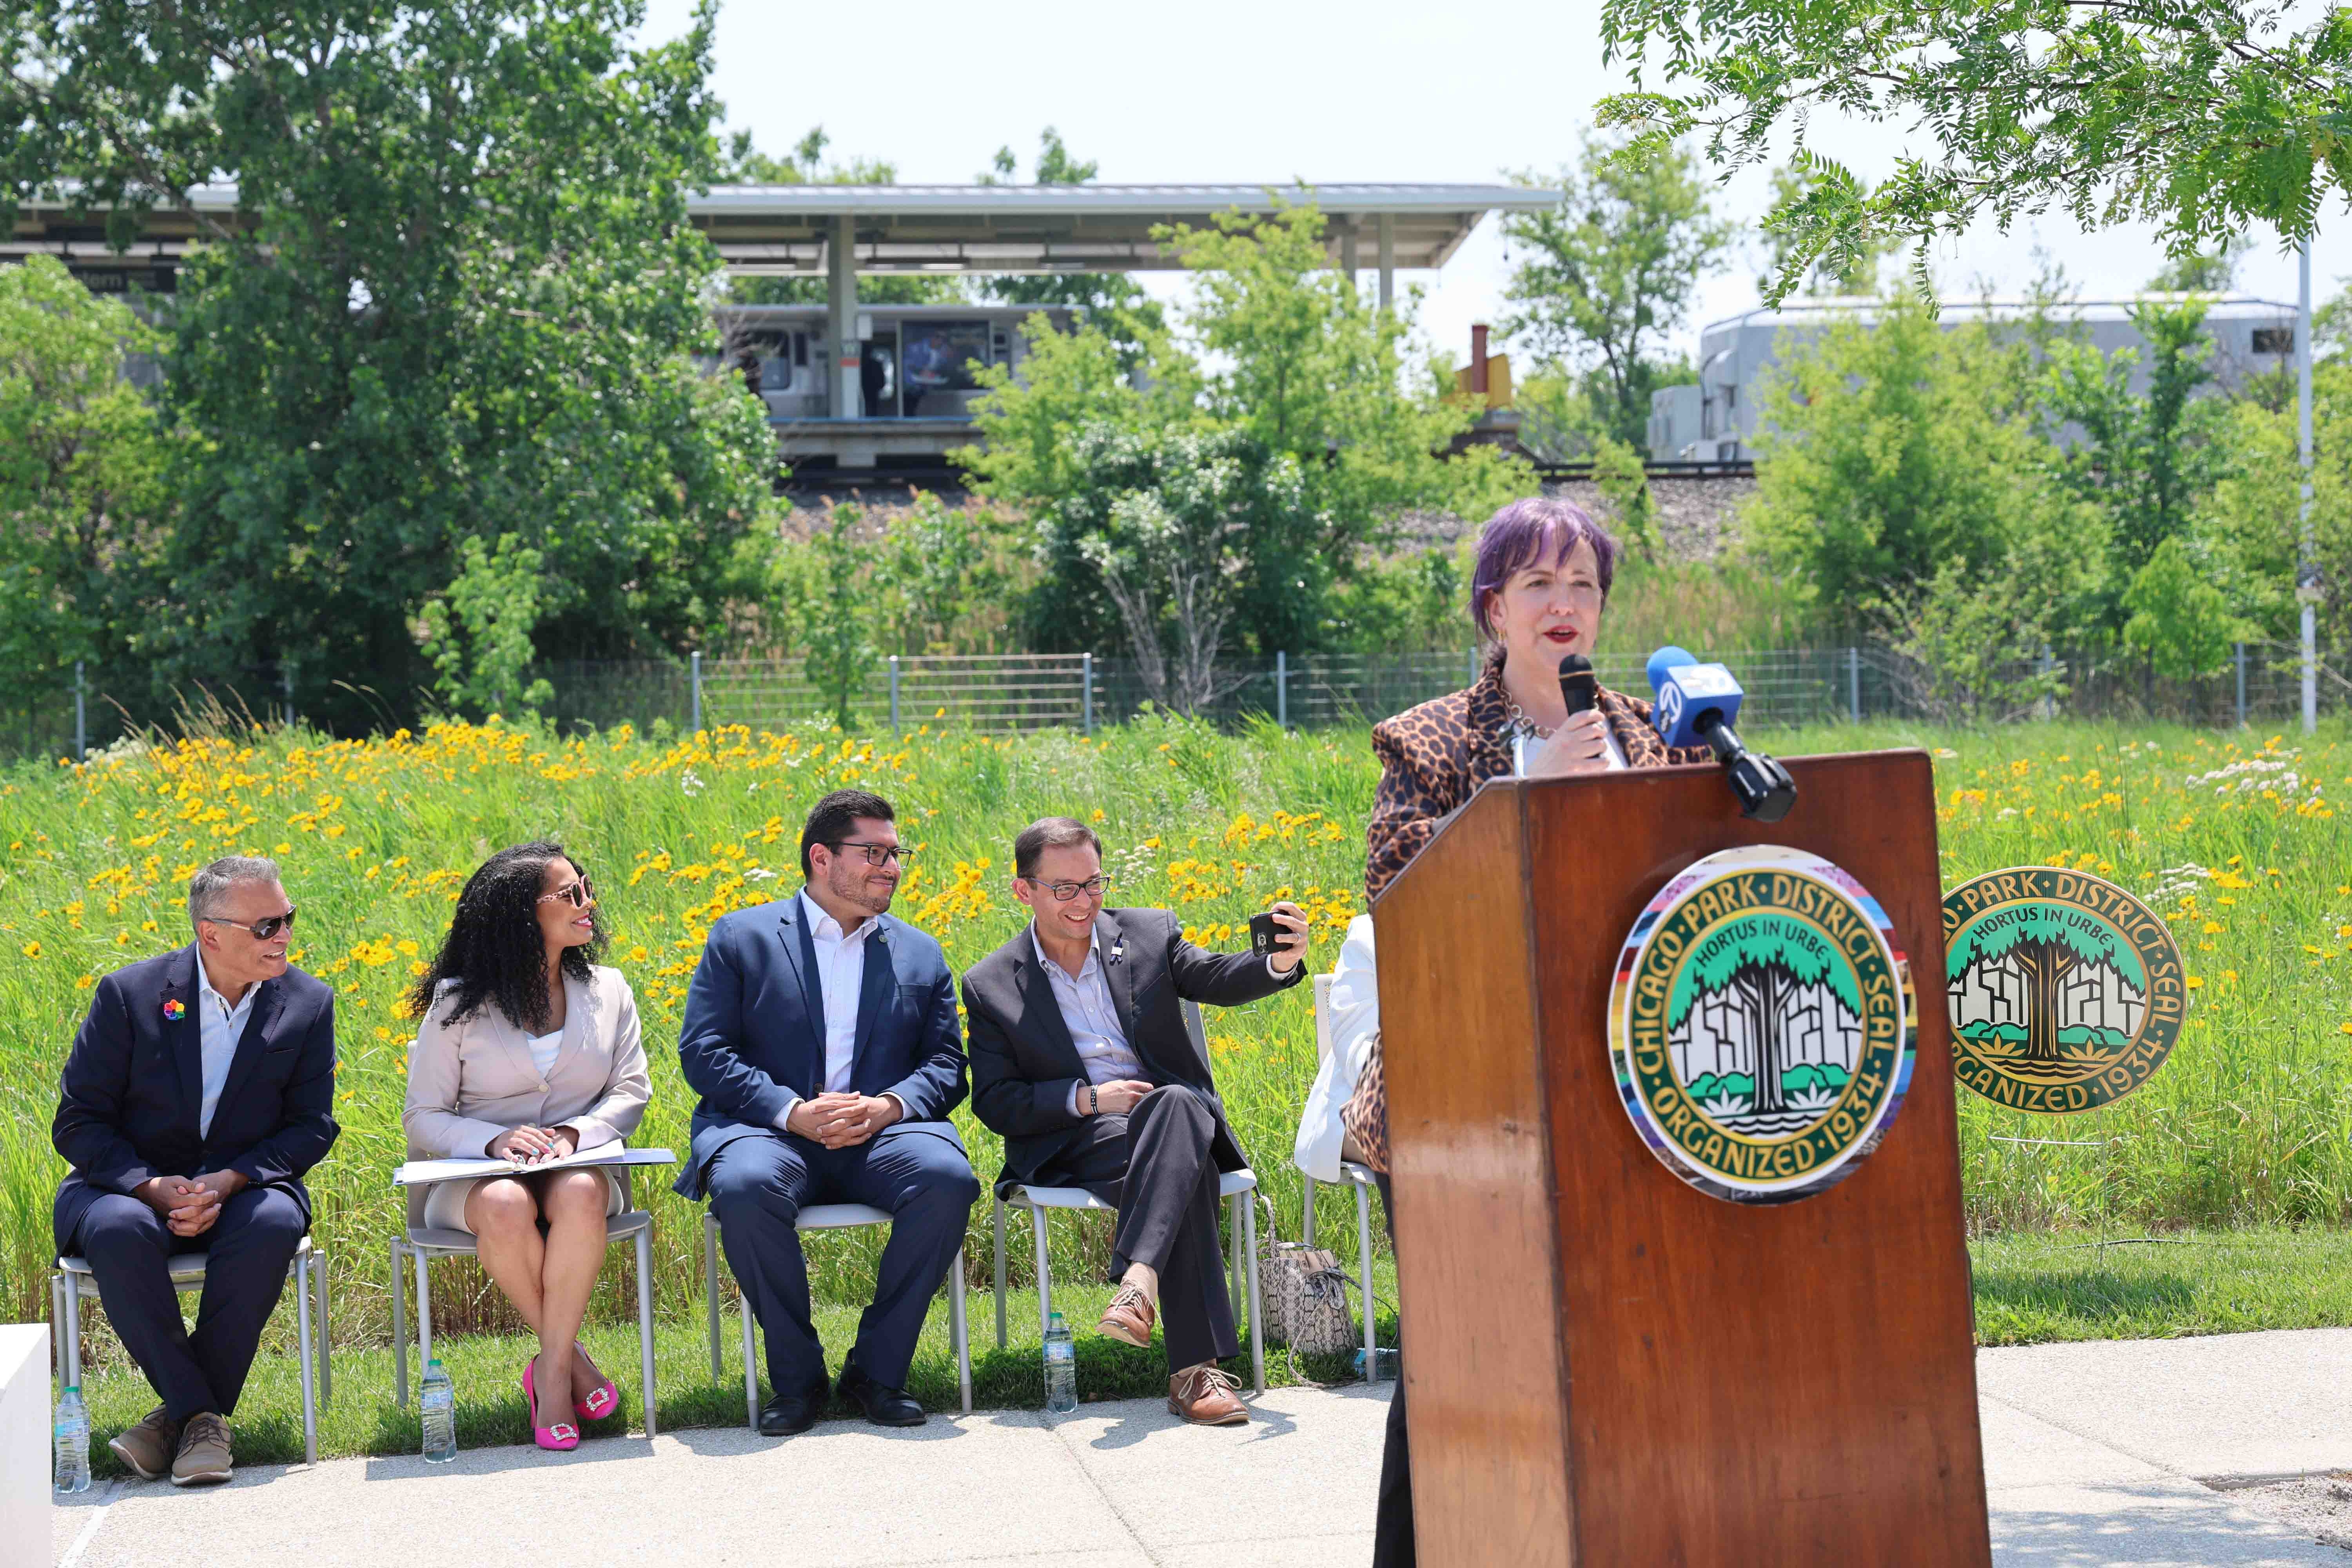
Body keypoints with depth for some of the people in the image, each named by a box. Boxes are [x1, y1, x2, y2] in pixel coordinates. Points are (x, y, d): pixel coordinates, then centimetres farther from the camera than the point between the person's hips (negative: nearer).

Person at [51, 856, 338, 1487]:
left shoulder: (309, 1004, 0)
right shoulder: (129, 994, -5)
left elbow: (311, 1127, 0)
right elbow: (78, 1123, -4)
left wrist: (227, 1182, -19)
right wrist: (152, 1189, -22)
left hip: (244, 1188, 1)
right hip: (130, 1183, -1)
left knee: (273, 1223, -34)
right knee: (118, 1230, -36)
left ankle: (182, 1415, -24)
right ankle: (201, 1411, -24)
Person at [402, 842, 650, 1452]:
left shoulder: (607, 991, 10)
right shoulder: (459, 1004, 2)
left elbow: (631, 1092, 8)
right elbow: (423, 1119, 2)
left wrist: (575, 1133, -14)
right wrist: (494, 1140, -19)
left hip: (580, 1164, 2)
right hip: (478, 1172, -1)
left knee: (580, 1196, -37)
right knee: (505, 1207, -38)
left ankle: (551, 1371, -25)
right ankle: (572, 1356, -18)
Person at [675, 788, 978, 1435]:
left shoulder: (921, 954, 20)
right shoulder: (740, 937, 9)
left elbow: (946, 1064, 12)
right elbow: (703, 1052, 0)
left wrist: (889, 1105, -11)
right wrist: (794, 1113, -15)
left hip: (881, 1137, 2)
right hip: (771, 1131, -2)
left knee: (946, 1178, -31)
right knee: (746, 1188, -37)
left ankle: (878, 1369, -14)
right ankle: (796, 1377, -16)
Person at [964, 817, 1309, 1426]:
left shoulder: (1150, 934, 13)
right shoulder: (991, 986, 8)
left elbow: (1215, 979, -4)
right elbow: (994, 1103, 2)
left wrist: (1279, 962, -27)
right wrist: (1088, 1098, -13)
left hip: (1175, 1112, 2)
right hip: (1076, 1142, -2)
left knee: (1177, 1103, -37)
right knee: (1181, 1167, -36)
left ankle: (1137, 1280, -53)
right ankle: (1196, 1366, -45)